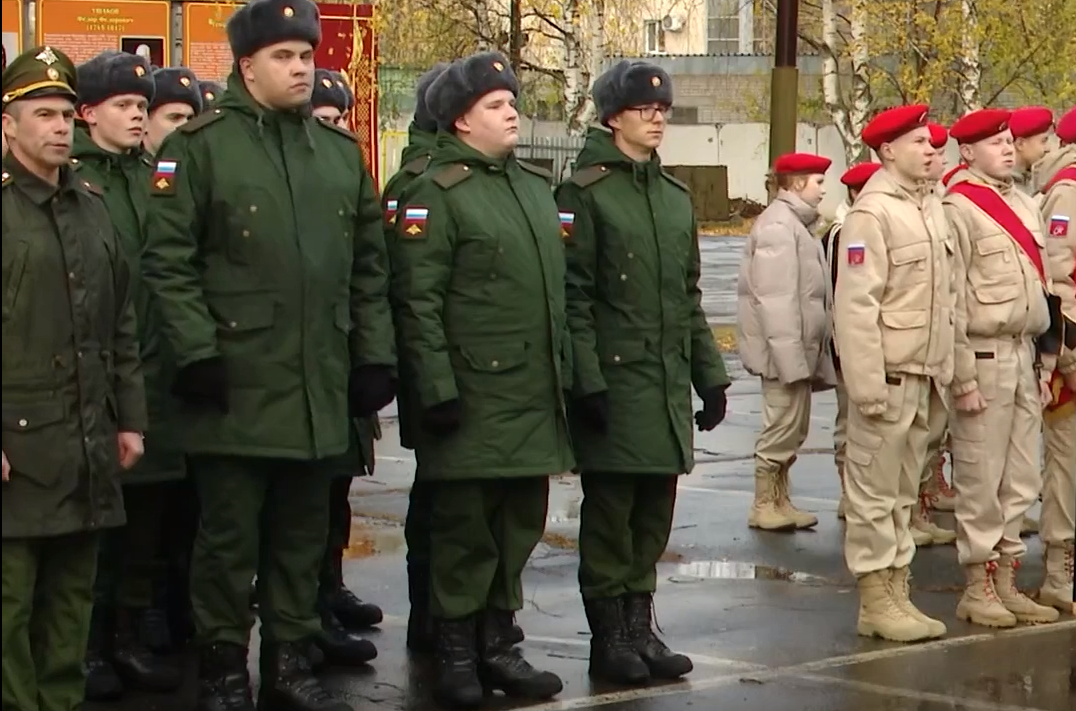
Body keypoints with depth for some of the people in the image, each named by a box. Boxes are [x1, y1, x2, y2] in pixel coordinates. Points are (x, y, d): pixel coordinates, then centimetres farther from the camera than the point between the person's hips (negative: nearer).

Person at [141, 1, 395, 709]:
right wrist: (197, 351, -13)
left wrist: (375, 356, 8)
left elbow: (370, 269, 15)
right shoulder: (200, 146, -3)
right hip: (237, 386, -5)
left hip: (321, 391, 5)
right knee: (230, 536, 2)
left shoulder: (342, 152, 13)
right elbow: (168, 260, -7)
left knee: (304, 534, 11)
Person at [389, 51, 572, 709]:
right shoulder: (438, 193, -8)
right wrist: (438, 388, -17)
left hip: (535, 398, 7)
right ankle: (457, 656, 10)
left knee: (520, 527, 12)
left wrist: (566, 372, 18)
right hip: (474, 399, -7)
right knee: (466, 530, 0)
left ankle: (498, 646, 22)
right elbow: (417, 302, -12)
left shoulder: (537, 186, 16)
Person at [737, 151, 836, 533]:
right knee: (784, 426, -5)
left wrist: (812, 356, 20)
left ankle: (779, 501, 22)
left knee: (792, 429, 14)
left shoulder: (795, 223, 18)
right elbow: (776, 299, -22)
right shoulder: (778, 226, -16)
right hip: (784, 348, -10)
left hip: (800, 348, 10)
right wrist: (790, 357, -24)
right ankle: (765, 505, 3)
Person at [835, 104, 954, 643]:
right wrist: (868, 386, -20)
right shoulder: (872, 212, -13)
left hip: (927, 377, 8)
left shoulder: (931, 209, 13)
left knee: (903, 494, 14)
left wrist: (945, 371, 12)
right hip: (889, 375, -8)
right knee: (876, 493, 0)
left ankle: (897, 593, 21)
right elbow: (856, 305, -17)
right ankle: (875, 602, 6)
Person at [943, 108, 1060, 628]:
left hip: (1023, 355, 7)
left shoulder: (1024, 207, 15)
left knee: (1021, 482, 11)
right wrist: (963, 379, -15)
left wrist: (1042, 362, 15)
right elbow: (950, 303, -13)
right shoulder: (959, 209, -10)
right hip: (984, 356, -7)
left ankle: (1007, 580, 20)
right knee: (981, 481, -1)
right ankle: (978, 589, 8)